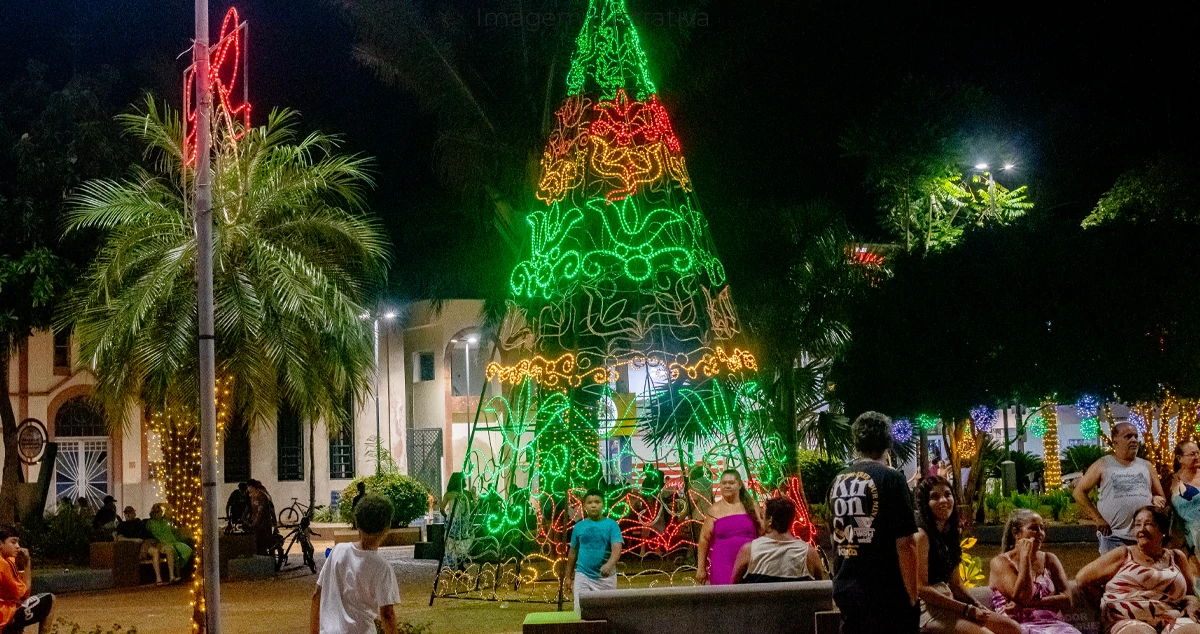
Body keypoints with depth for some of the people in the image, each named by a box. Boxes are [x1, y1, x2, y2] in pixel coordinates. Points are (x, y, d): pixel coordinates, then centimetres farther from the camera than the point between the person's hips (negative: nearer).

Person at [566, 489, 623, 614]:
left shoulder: (611, 525, -3)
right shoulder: (579, 526, 6)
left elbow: (617, 548, -16)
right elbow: (573, 552, 14)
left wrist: (610, 564, -35)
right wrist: (569, 576, 15)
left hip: (606, 577, -2)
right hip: (583, 576, 2)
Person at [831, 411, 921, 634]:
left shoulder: (838, 481, 9)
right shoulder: (890, 478, -11)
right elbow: (904, 543, -15)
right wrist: (912, 595, -9)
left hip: (845, 589, 7)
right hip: (886, 592, -7)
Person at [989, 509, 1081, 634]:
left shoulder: (1049, 559, 18)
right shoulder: (1001, 562, 4)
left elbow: (1066, 599, 5)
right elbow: (1022, 597, -11)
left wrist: (1030, 603, -10)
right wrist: (1025, 556, -6)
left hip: (1054, 623, 4)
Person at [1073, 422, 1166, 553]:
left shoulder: (1146, 466, 15)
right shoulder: (1103, 466, 4)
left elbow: (1161, 498, 21)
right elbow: (1079, 492, 3)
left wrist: (1156, 500, -5)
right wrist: (1098, 519, -6)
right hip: (1114, 537, -4)